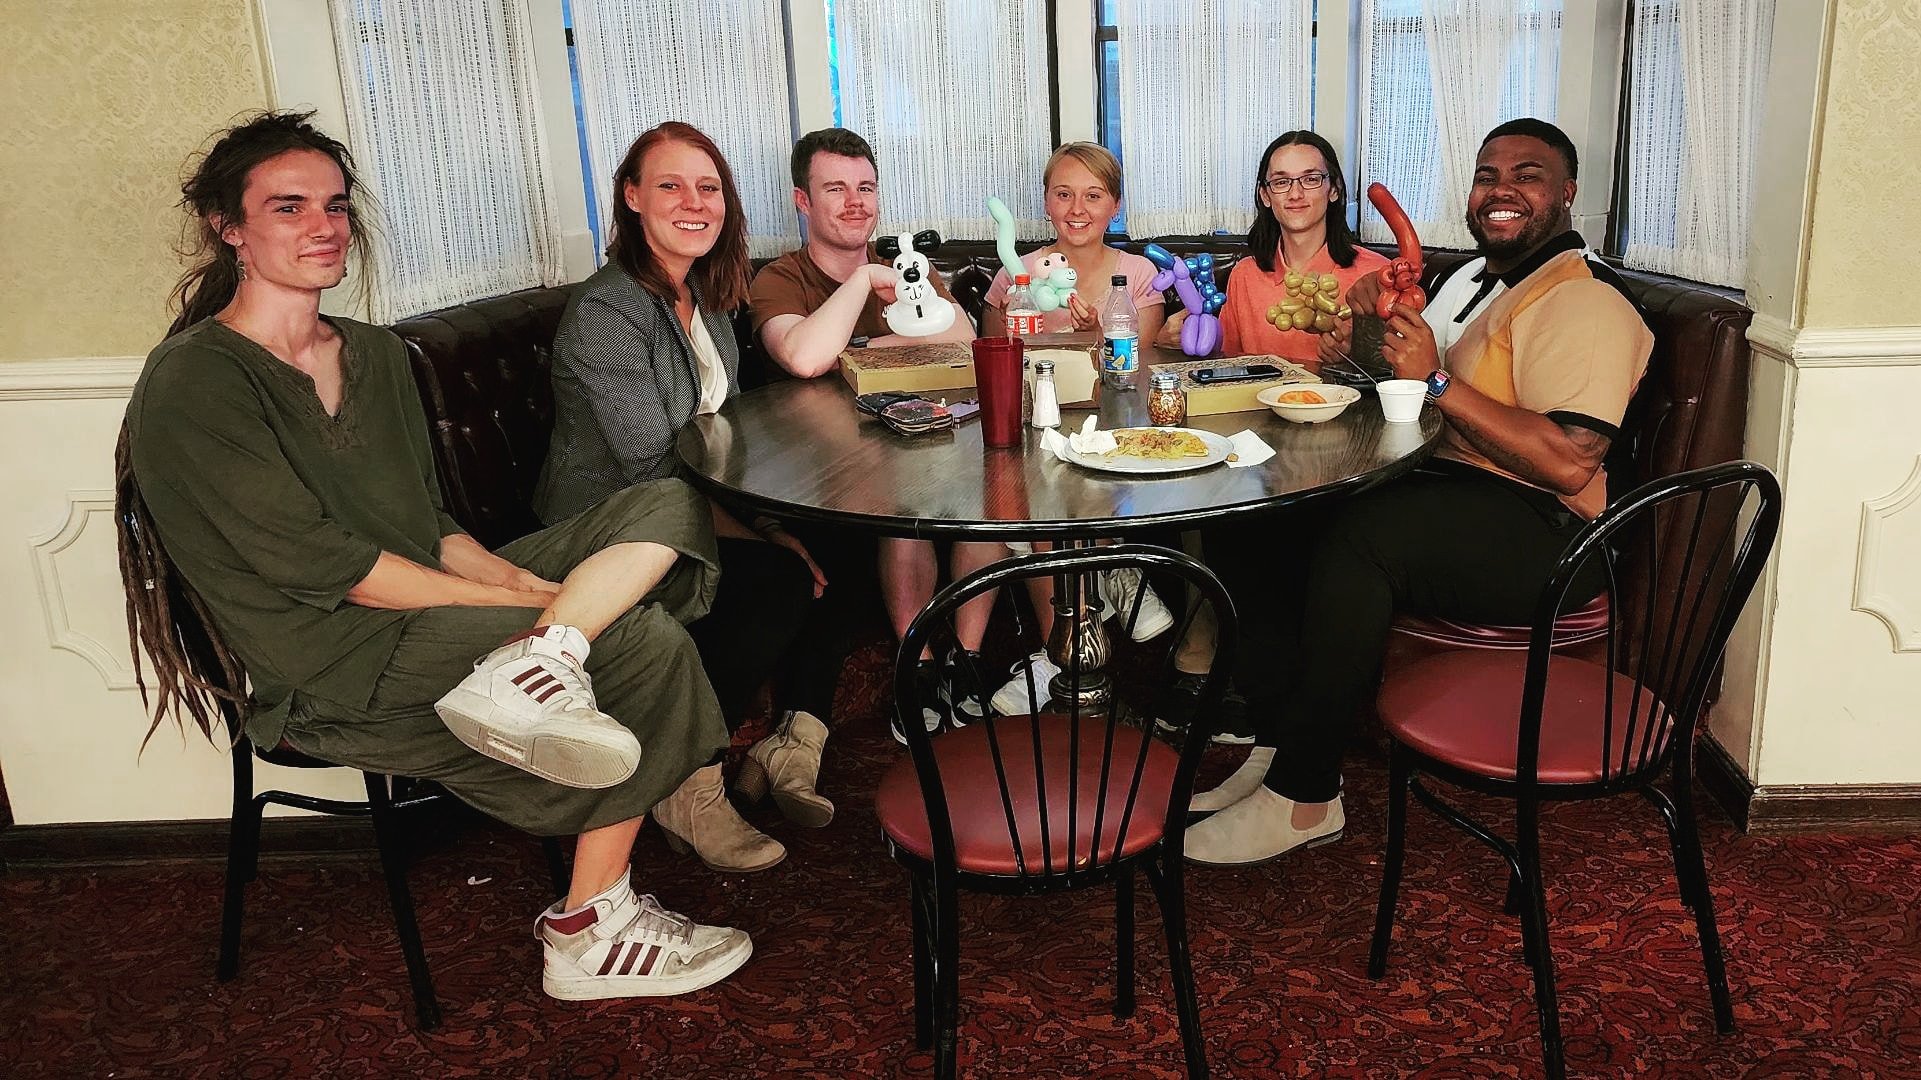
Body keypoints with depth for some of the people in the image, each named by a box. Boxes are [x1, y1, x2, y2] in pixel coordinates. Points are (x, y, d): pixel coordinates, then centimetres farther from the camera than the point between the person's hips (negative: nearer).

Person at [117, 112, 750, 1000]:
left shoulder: (373, 355, 14)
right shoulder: (191, 384, -11)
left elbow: (431, 526, 13)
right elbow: (320, 564, -17)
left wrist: (522, 581, -8)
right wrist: (535, 599, -18)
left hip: (432, 597, 8)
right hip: (332, 667, -7)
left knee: (670, 509, -7)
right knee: (646, 641, -20)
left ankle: (534, 666, -32)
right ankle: (590, 931, -9)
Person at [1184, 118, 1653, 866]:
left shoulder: (1583, 299, -11)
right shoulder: (1473, 278, 20)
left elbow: (1568, 464, -23)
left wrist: (1437, 379, -23)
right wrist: (1377, 327, 4)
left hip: (1541, 533, -9)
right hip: (1444, 490, 9)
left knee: (1357, 536, -34)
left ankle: (1304, 797, -21)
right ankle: (1276, 739, -3)